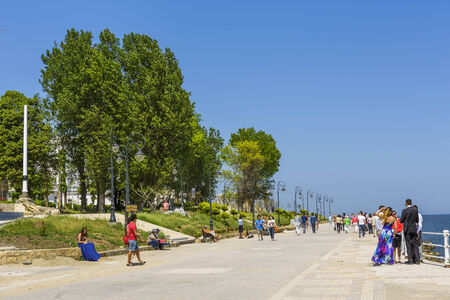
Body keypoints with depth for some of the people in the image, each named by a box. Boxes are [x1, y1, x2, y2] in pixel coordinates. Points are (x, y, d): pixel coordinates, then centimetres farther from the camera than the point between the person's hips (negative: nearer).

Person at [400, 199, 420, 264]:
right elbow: (417, 220, 8)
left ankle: (410, 260, -1)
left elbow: (401, 221, -7)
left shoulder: (404, 211, -12)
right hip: (414, 229, 4)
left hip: (407, 230, -4)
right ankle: (417, 259, 8)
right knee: (415, 245, 9)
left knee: (408, 245, 1)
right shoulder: (415, 210, 1)